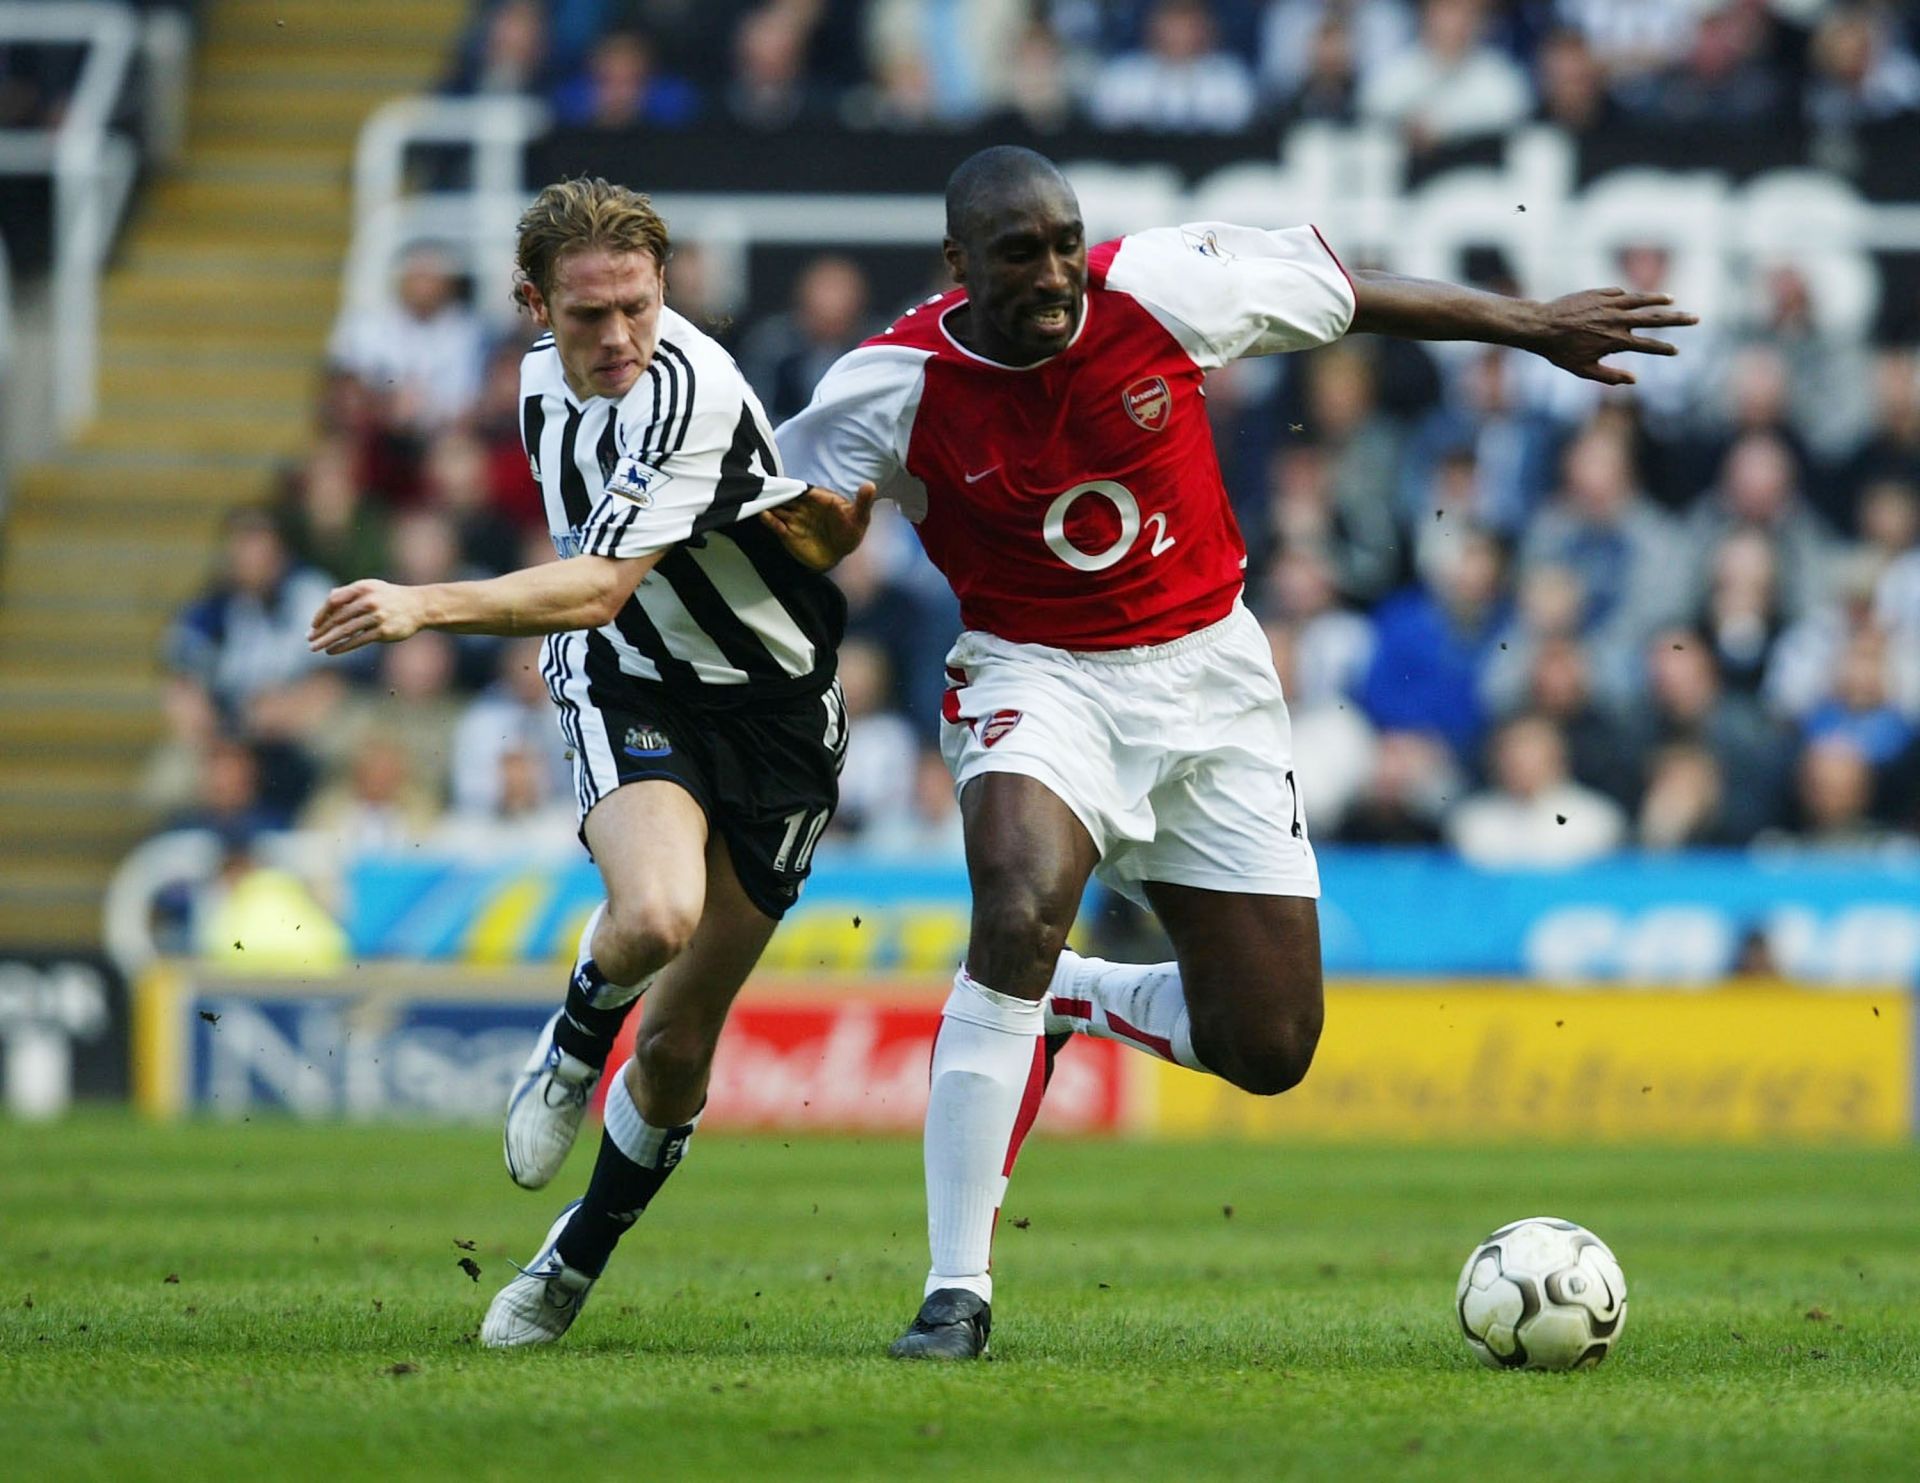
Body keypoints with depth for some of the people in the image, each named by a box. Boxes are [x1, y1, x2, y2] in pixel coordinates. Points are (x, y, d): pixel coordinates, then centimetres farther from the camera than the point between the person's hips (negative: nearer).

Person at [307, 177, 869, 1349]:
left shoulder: (690, 393, -24)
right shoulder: (546, 379, 1)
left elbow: (599, 589, -31)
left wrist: (425, 607, -41)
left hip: (772, 710, -3)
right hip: (627, 688, 3)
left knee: (678, 1048, 2)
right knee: (657, 912, -31)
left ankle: (576, 1262, 25)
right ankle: (574, 1045, 2)